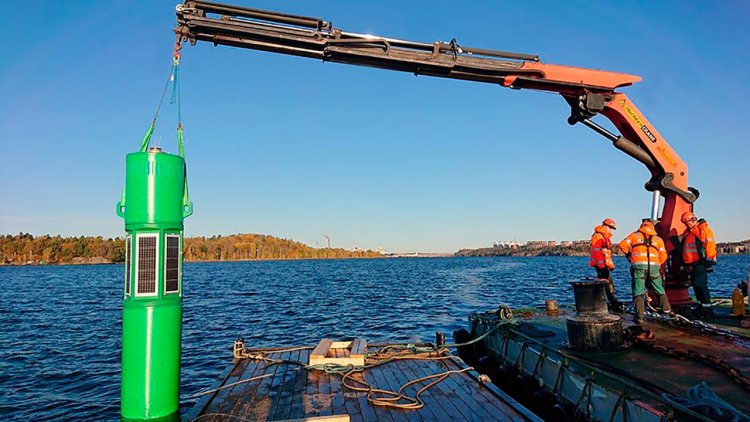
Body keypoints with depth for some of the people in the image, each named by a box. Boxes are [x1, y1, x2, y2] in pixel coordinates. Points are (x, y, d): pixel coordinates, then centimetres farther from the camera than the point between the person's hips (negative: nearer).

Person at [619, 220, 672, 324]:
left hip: (638, 265, -2)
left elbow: (622, 245, 4)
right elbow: (663, 256, 11)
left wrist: (629, 254, 19)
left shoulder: (634, 235, 14)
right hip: (654, 266, 2)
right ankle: (667, 310, 25)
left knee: (638, 293, 2)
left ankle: (639, 317, -5)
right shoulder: (658, 239, 19)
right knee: (660, 291, 20)